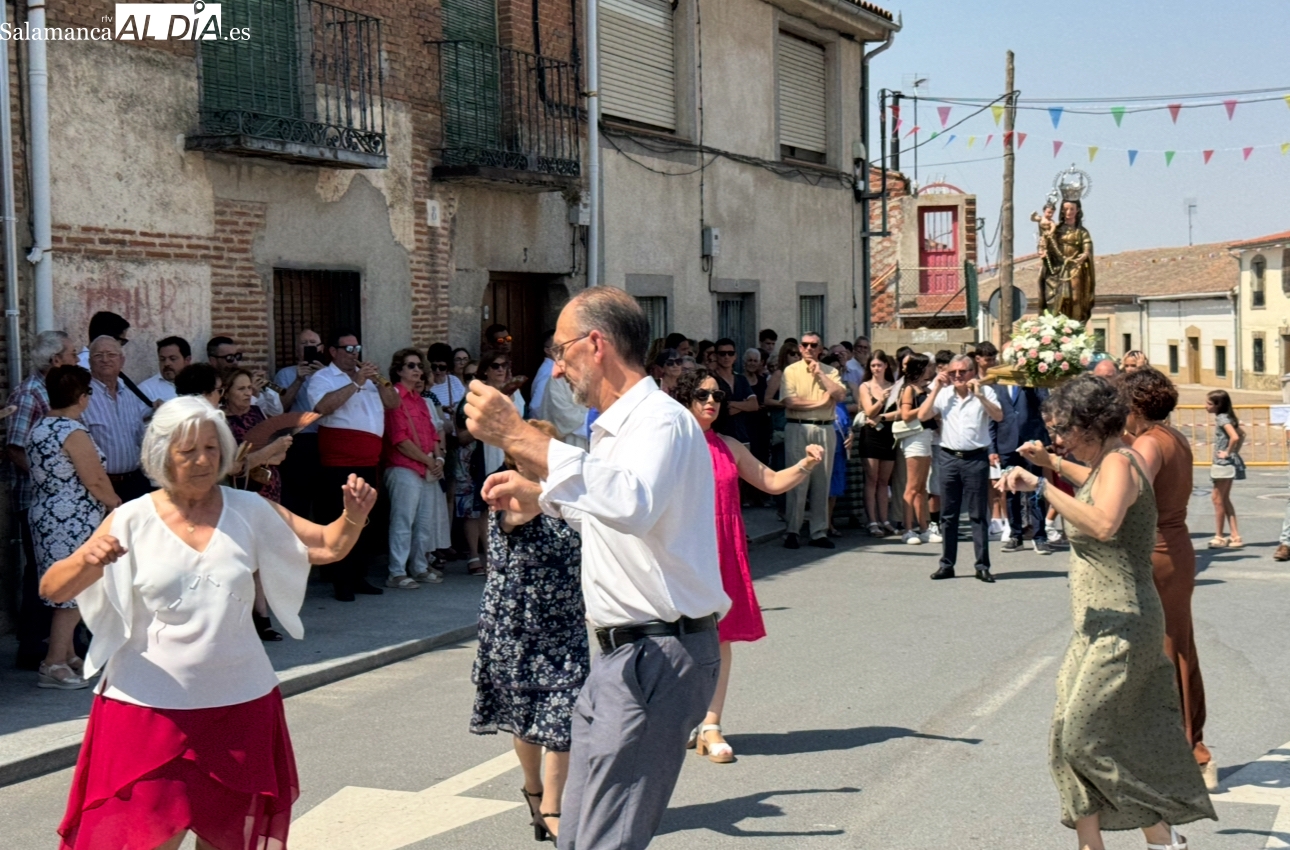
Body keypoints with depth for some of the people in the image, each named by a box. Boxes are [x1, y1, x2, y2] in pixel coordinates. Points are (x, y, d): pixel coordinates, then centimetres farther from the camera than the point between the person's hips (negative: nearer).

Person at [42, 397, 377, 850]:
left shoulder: (249, 511, 1)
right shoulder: (131, 521, -4)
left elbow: (326, 546, 2)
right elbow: (52, 590, -5)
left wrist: (353, 518, -19)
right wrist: (86, 561, -26)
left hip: (239, 704, 2)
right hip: (151, 706, -2)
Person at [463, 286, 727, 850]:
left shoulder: (661, 420, -16)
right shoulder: (617, 426, 18)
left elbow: (632, 506, -38)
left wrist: (521, 439, -36)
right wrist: (539, 498, 26)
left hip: (656, 659, -10)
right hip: (624, 654, 10)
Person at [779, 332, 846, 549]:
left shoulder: (830, 372, 12)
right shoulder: (791, 371, 3)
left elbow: (840, 395, -4)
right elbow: (789, 402, -10)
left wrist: (820, 374, -4)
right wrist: (819, 402, -6)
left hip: (825, 429, 3)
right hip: (798, 428, -3)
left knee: (822, 481, 5)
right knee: (797, 480, -6)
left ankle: (819, 532, 10)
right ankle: (792, 531, 0)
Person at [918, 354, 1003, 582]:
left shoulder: (985, 392, 0)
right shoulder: (943, 394, 6)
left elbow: (999, 416, -14)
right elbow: (922, 415, -3)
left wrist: (979, 394, -19)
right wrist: (935, 389, -5)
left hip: (976, 458, -3)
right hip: (949, 458, 3)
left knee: (978, 514, 1)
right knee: (948, 514, 8)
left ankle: (982, 565, 5)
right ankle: (947, 564, 15)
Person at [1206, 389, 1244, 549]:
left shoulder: (1222, 418, -16)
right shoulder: (1225, 417, 12)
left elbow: (1235, 437, -30)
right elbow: (1242, 434, 22)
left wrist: (1228, 452, -18)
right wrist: (1235, 451, 14)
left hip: (1225, 463, -10)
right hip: (1227, 464, 10)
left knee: (1217, 498, -1)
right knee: (1224, 499, 13)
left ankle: (1219, 537, 6)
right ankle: (1235, 536, 13)